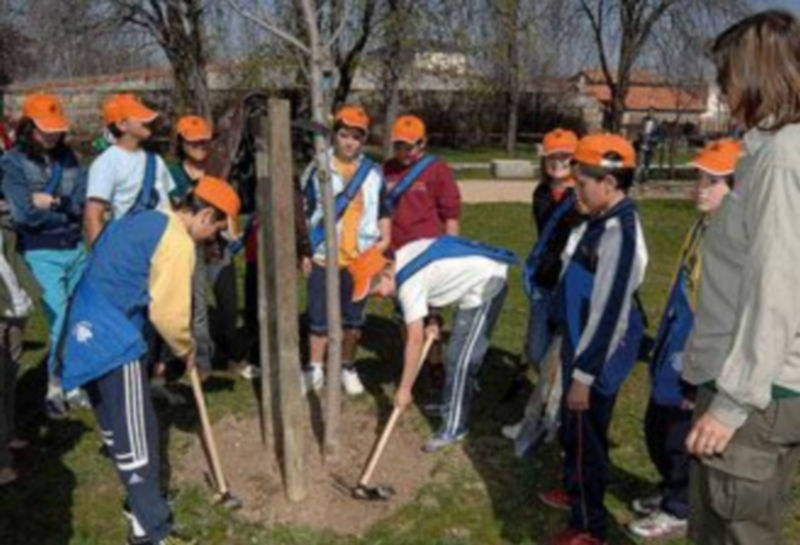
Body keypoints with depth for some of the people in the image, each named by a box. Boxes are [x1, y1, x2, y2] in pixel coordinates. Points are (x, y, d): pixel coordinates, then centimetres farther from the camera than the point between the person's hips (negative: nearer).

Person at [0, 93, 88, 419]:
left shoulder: (67, 156, 5)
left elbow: (84, 201, -3)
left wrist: (53, 202, -17)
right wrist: (67, 208, -10)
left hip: (76, 250, 4)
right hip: (42, 254, -4)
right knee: (60, 323, -5)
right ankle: (55, 388, 15)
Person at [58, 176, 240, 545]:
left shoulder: (144, 220, 15)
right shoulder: (178, 241, -13)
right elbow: (168, 312, -14)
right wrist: (186, 349, 5)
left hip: (86, 334, 10)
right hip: (114, 341, -10)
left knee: (117, 430, 20)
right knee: (136, 435, -2)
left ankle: (142, 499, 35)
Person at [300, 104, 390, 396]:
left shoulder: (373, 173, 5)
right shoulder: (317, 169, -1)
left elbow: (383, 211, 12)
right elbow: (303, 212, 1)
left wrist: (385, 239, -1)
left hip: (360, 258, 2)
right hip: (323, 257, -2)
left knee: (353, 318, 11)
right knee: (319, 318, 5)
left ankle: (347, 368, 25)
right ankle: (314, 369, 17)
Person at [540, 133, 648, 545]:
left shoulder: (619, 233, -25)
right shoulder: (603, 222, 7)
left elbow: (609, 313, -26)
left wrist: (584, 374, -22)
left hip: (598, 357, -10)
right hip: (582, 345, 10)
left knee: (585, 437, 5)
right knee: (573, 431, 25)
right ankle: (577, 493, 47)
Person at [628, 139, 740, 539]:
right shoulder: (702, 227, 6)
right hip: (672, 356, 9)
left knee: (681, 440, 9)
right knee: (655, 431, 23)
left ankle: (678, 511, 31)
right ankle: (672, 492, 45)